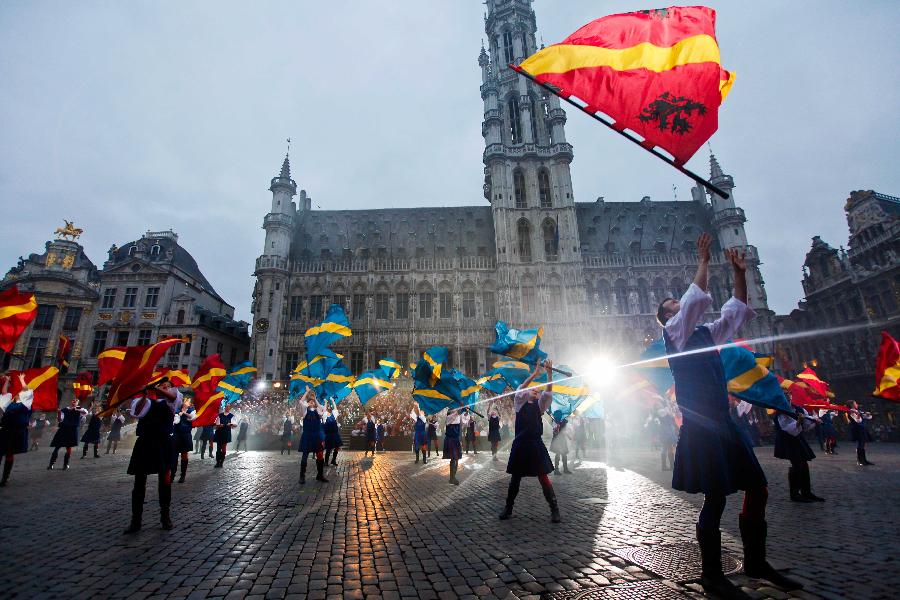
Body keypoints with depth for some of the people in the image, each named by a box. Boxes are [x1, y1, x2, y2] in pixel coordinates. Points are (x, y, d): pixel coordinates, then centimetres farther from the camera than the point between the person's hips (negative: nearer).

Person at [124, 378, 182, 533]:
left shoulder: (170, 402, 10)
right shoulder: (146, 402, 11)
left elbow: (174, 396, -14)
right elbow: (136, 412, -10)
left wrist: (155, 387, -24)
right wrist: (145, 394, -21)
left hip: (163, 444, 0)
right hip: (144, 443, 0)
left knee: (165, 481, 5)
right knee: (139, 482, 4)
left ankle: (165, 516, 20)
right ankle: (135, 520, 14)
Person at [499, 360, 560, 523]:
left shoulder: (539, 406, 9)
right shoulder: (520, 403, 6)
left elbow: (548, 392, -5)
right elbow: (521, 388, -12)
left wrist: (549, 373, -15)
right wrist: (535, 373, -14)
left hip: (536, 445, 1)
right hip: (520, 444, 0)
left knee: (543, 477, 1)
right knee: (515, 478, 10)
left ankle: (554, 510, 11)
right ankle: (508, 508, 24)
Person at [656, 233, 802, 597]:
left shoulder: (707, 334, 19)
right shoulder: (673, 334, -3)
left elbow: (737, 311, 19)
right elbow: (697, 299, -16)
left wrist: (739, 273, 12)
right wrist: (704, 260, -10)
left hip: (723, 423, 8)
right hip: (700, 427, -8)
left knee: (758, 488, 10)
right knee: (715, 498, -5)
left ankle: (755, 562, 26)